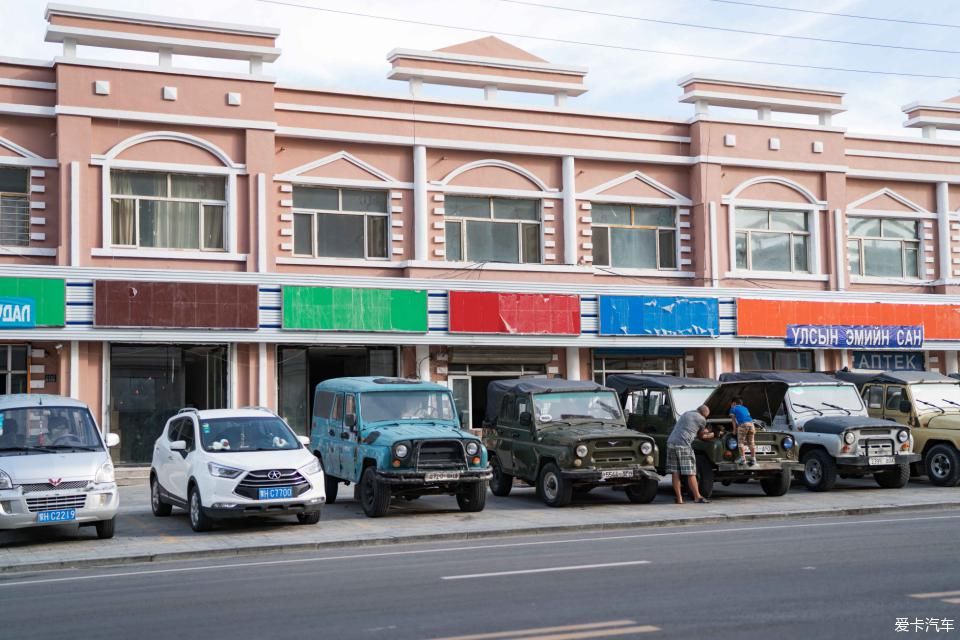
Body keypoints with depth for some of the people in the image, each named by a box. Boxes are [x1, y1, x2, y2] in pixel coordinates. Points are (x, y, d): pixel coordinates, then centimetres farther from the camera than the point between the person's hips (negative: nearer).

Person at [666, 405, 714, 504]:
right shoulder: (701, 419, 4)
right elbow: (701, 436, 17)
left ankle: (679, 498, 5)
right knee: (690, 473, -1)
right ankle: (697, 497, 3)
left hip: (671, 443, 7)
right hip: (683, 445, -7)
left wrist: (708, 433, 45)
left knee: (675, 472, 5)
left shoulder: (686, 414, 25)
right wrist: (711, 435, 35)